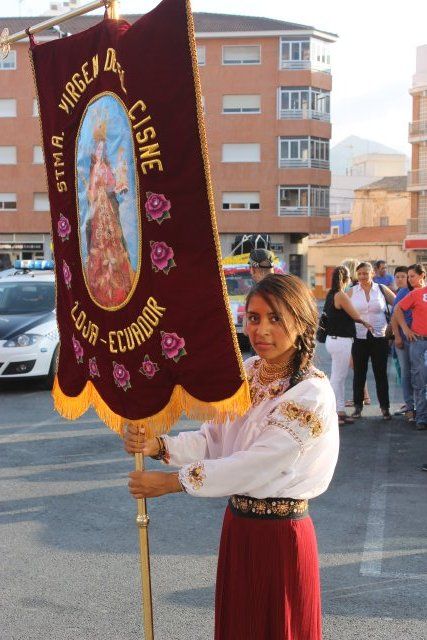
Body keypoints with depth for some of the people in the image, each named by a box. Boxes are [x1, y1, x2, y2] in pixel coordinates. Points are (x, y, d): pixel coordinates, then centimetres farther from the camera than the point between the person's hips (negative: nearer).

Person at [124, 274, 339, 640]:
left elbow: (254, 465, -23)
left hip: (281, 534, -6)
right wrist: (158, 446, -18)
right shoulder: (245, 373, 2)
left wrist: (171, 482, -19)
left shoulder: (312, 394, -20)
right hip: (236, 525, 6)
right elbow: (213, 440, 0)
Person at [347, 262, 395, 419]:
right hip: (359, 338, 1)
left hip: (379, 337, 0)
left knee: (381, 374, 4)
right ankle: (358, 406, 17)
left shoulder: (381, 289, 3)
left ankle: (385, 407, 13)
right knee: (359, 373, 6)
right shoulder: (352, 292, 3)